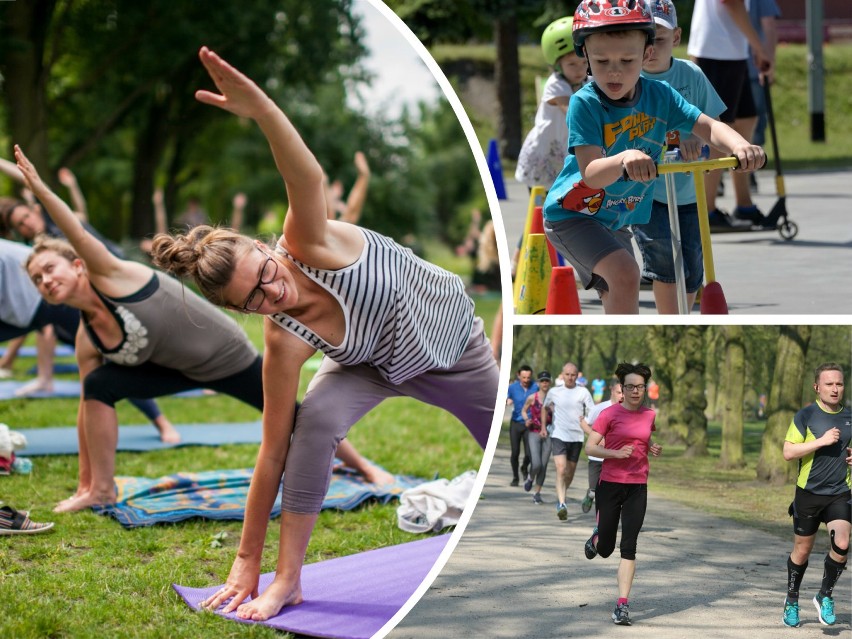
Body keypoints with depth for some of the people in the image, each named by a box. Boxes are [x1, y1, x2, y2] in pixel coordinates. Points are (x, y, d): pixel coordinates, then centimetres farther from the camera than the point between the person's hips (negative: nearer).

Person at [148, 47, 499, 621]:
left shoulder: (310, 244, -36)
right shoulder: (284, 342, -31)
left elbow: (309, 179, -57)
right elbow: (273, 453, -28)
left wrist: (261, 109, -73)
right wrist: (247, 563, -28)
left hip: (453, 335, 1)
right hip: (379, 365, -1)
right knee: (316, 419, -30)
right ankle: (289, 578, -20)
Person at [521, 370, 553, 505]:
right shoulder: (532, 398, -3)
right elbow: (524, 411, 11)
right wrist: (526, 420, -8)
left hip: (547, 434, 2)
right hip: (534, 433, -2)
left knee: (544, 465, 2)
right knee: (536, 464, -14)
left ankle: (537, 493, 14)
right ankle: (531, 478, 21)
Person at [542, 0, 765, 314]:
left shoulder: (659, 95, -8)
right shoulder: (585, 103, -23)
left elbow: (709, 127, -13)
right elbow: (591, 174, -32)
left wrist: (741, 146, -36)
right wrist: (624, 159, -53)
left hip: (614, 222, 7)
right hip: (572, 215, -6)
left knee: (618, 301, 16)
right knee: (625, 273, -29)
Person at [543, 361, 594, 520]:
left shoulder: (583, 392, 1)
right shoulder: (554, 392, 5)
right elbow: (546, 407, 24)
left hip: (577, 436, 1)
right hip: (559, 435, -1)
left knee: (570, 473, 11)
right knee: (561, 470, -17)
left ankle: (560, 498, 34)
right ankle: (562, 504, -21)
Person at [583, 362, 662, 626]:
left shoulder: (648, 415, 7)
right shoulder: (610, 414, -7)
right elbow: (590, 447, -9)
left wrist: (654, 448, 5)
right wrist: (616, 453, -24)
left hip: (637, 488, 2)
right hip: (610, 485, -2)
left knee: (628, 547, -7)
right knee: (605, 550, 8)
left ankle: (622, 605, -7)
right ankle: (597, 537, 45)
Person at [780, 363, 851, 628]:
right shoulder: (806, 415, -6)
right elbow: (788, 452, -11)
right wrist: (822, 441, -20)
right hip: (809, 493, -2)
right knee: (802, 550, 9)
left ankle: (825, 596, 5)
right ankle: (792, 601, 30)